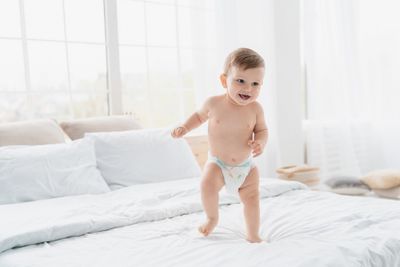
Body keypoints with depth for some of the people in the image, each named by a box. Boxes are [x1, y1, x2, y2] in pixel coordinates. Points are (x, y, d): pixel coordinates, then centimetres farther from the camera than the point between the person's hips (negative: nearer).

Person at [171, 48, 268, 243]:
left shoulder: (255, 108, -14)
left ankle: (253, 235, 25)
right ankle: (212, 218, 3)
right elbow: (199, 116, 7)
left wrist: (260, 142, -23)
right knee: (208, 185, -25)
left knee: (252, 197, 3)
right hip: (217, 163, -1)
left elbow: (262, 130, -1)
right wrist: (185, 128, -8)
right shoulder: (213, 103, -14)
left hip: (246, 166, 1)